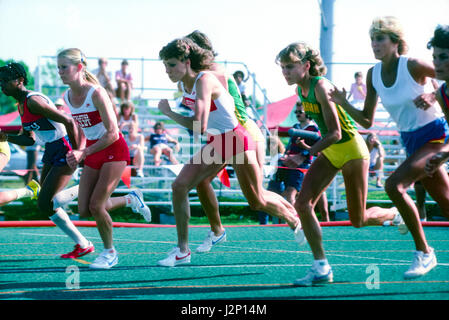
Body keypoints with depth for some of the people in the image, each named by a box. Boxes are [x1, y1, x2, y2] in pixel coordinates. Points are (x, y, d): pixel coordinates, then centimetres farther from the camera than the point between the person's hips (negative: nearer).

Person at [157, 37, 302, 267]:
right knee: (179, 186, -9)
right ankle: (182, 250, -3)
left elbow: (200, 126, -36)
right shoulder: (185, 84, -1)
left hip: (236, 140, -8)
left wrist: (169, 112, -25)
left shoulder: (204, 81, -28)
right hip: (215, 143, 8)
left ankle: (295, 220, 36)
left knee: (257, 201, 6)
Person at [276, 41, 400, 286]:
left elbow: (335, 134, -28)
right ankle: (321, 268, -8)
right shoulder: (301, 89, -1)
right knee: (303, 204, -12)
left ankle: (397, 214, 33)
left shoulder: (321, 87, -25)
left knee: (358, 221, 1)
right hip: (329, 152, 7)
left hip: (351, 149, -7)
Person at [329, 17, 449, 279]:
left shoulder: (412, 66, -17)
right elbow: (367, 121, 7)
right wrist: (343, 103, -7)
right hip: (411, 142, 7)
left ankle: (424, 253, -13)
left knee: (395, 184, -24)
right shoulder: (373, 75, 2)